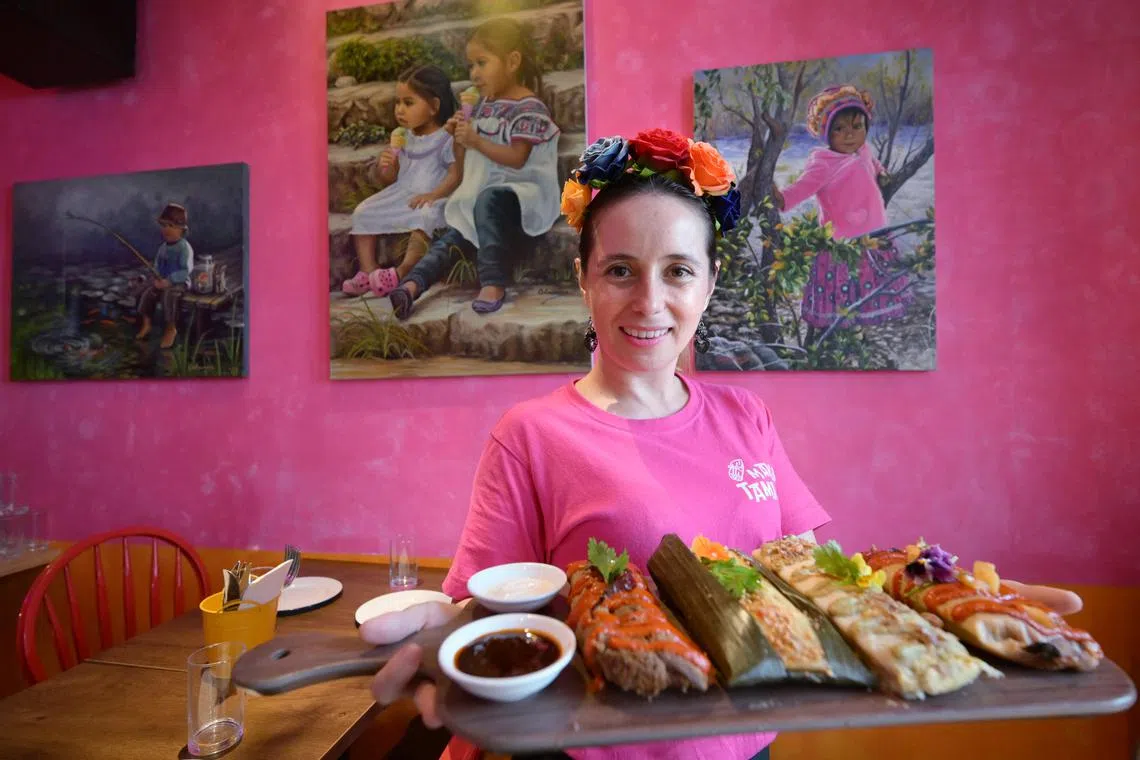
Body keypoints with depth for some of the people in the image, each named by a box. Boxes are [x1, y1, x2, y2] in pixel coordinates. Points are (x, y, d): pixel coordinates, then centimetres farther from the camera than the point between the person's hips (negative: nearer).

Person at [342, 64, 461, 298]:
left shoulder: (447, 138, -5)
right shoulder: (402, 138, 14)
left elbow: (455, 174, -16)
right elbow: (390, 179, 17)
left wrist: (433, 195, -29)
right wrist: (385, 166, -6)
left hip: (431, 200, -7)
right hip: (400, 195, 7)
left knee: (425, 217, -38)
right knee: (362, 212, -5)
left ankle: (402, 271, -36)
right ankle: (368, 270, -7)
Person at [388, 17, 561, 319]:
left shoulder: (530, 107, -7)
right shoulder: (484, 106, 16)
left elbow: (517, 158, -18)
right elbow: (465, 157, 22)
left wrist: (476, 141, -21)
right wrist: (459, 138, 2)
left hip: (519, 190, -7)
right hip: (479, 192, 7)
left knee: (488, 201, -37)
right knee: (453, 237, -9)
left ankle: (493, 283, -37)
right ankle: (412, 286, -20)